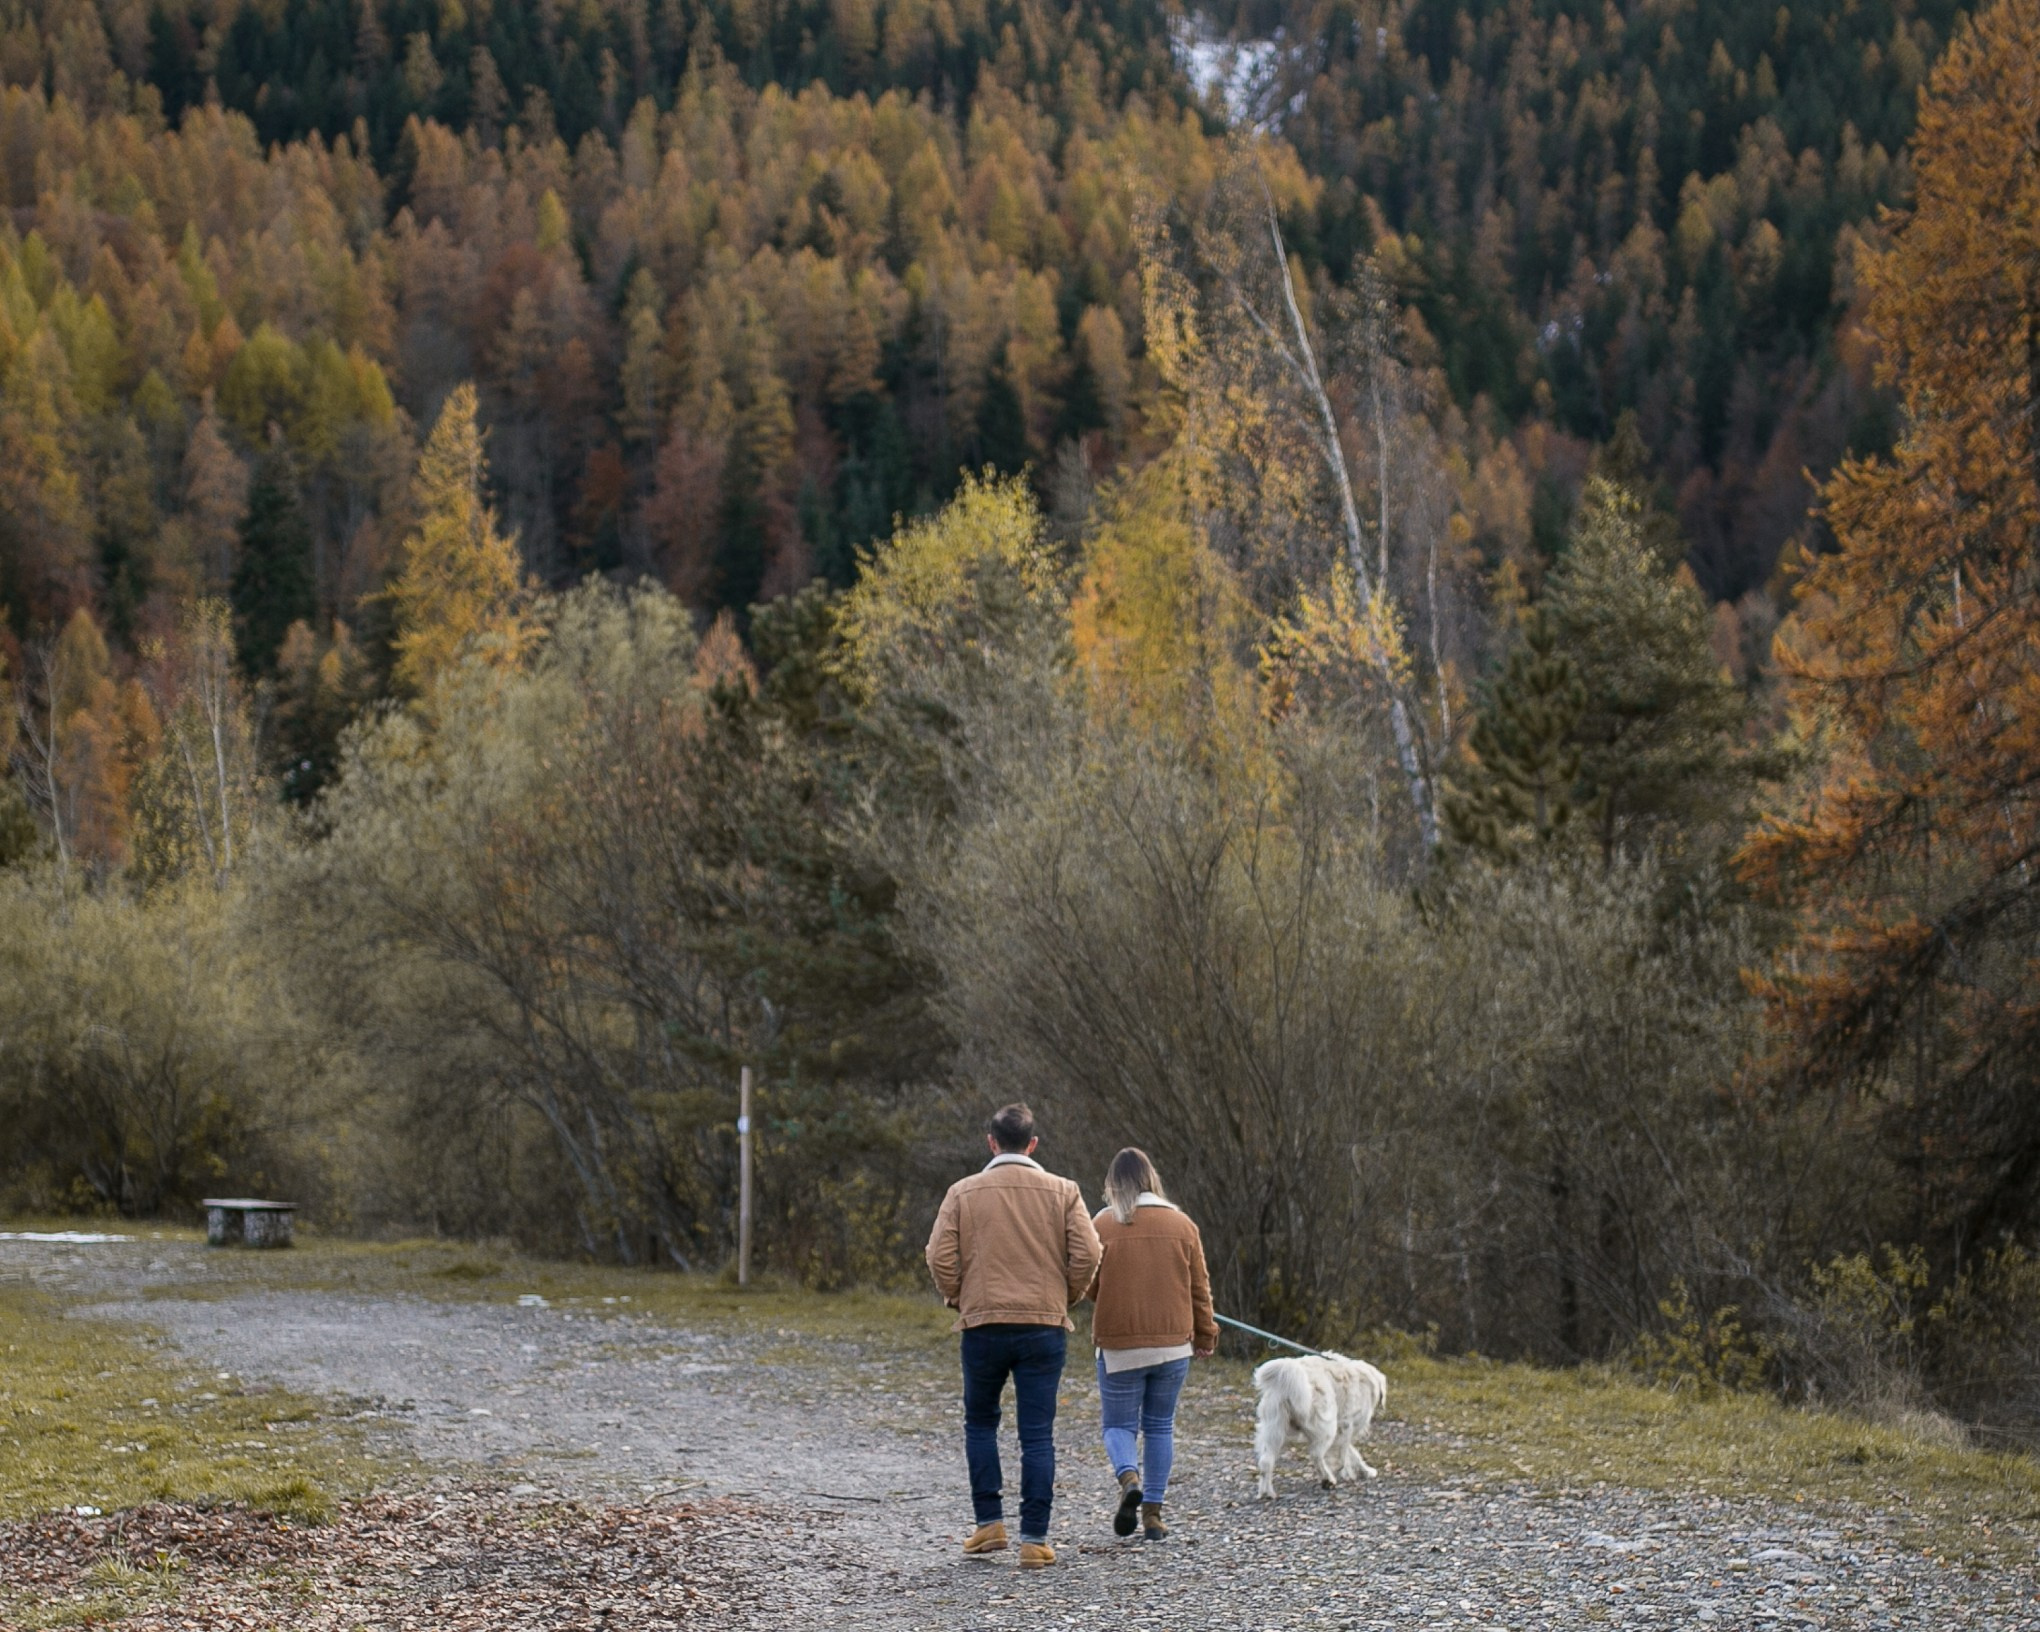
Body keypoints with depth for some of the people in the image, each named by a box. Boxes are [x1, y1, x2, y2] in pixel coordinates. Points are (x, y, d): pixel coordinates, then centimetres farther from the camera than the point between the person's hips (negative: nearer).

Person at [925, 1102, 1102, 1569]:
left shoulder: (963, 1192, 1)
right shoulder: (1062, 1192, 2)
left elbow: (940, 1257, -5)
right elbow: (1087, 1254, -6)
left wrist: (959, 1298, 11)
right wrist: (1065, 1298, 10)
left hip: (983, 1325, 0)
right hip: (1044, 1325, 0)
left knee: (980, 1422, 18)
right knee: (1038, 1434, 3)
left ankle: (990, 1522, 12)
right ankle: (1034, 1540, 0)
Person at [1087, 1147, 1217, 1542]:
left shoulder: (1104, 1224, -7)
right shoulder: (1181, 1224, 2)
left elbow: (1090, 1285, -3)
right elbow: (1199, 1287, 7)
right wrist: (1205, 1334, 18)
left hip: (1119, 1346, -3)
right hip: (1173, 1345, 3)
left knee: (1119, 1424, 8)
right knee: (1160, 1427, 13)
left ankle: (1128, 1477, -21)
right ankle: (1153, 1513, 9)